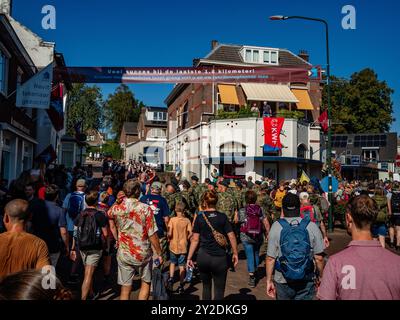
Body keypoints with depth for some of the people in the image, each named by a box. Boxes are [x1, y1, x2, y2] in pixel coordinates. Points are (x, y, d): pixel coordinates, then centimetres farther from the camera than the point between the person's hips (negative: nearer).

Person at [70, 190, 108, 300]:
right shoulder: (100, 215, -10)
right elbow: (105, 234, -10)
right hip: (95, 248, -5)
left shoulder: (80, 215, 3)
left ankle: (92, 294, 38)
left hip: (82, 248, 5)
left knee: (88, 272, 22)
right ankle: (83, 298, -10)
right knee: (88, 274, -4)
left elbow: (75, 233, 5)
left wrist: (73, 248, 12)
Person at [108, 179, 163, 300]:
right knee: (146, 283, 20)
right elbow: (152, 235, -13)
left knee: (125, 289, 11)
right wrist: (159, 254, -3)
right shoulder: (145, 209, -14)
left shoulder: (116, 209, -6)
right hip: (143, 254, -2)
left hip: (124, 254, 2)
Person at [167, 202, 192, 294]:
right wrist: (185, 239, 9)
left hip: (173, 246, -1)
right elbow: (190, 233, -9)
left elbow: (169, 233, -16)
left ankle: (171, 279, 4)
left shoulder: (172, 219, -10)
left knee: (172, 263, 21)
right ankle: (181, 286, 11)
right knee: (182, 266, 8)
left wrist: (169, 238, 5)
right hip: (183, 246, 1)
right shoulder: (187, 220, -5)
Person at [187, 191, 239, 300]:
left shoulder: (200, 218, -2)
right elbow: (231, 237, -4)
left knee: (206, 286, 23)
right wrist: (235, 253, 7)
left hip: (203, 257, 2)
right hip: (220, 258, -1)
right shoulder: (223, 217, -3)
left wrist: (189, 257, 2)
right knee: (219, 290, 10)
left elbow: (195, 239, -3)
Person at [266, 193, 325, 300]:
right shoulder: (312, 226, -9)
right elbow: (319, 257, -6)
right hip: (306, 282, 0)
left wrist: (269, 281, 0)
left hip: (282, 282, 0)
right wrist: (321, 277, 9)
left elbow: (270, 258, -10)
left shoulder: (276, 226, -11)